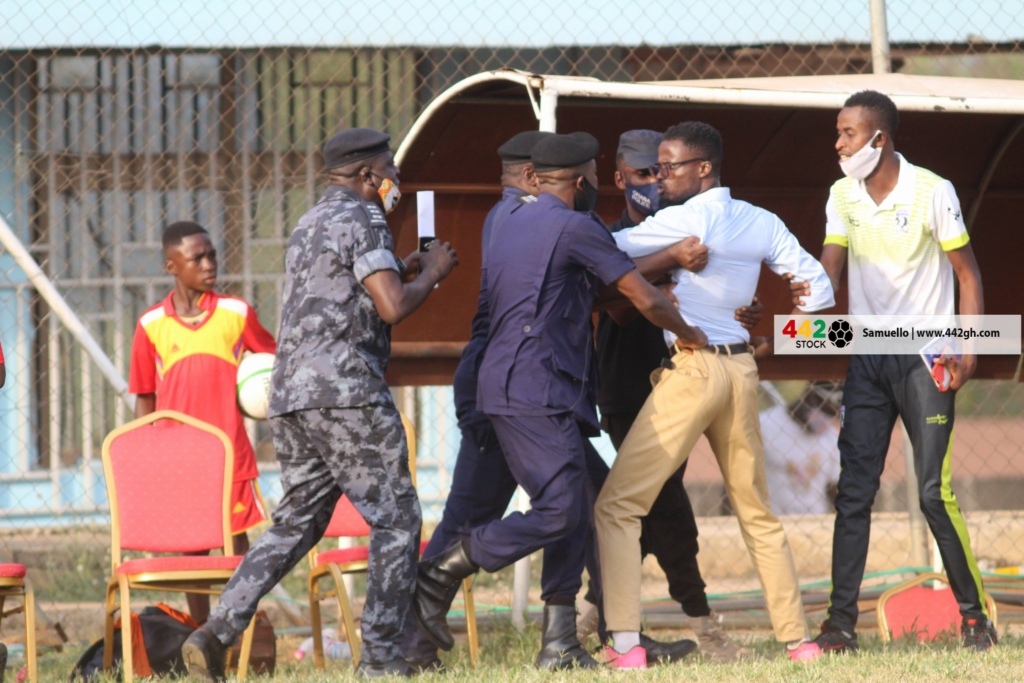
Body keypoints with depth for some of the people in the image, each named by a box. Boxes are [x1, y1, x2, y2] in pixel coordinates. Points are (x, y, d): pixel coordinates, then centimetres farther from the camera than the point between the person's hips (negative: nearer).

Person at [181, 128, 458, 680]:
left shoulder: (307, 226, 23)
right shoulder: (361, 220, -6)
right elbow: (392, 307, -15)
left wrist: (400, 274, 30)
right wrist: (431, 273, 3)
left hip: (290, 396, 9)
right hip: (347, 394, -9)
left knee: (296, 524, 12)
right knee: (395, 520, -1)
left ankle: (216, 633, -1)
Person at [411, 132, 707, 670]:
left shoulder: (512, 225, 21)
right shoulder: (574, 227, -7)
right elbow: (644, 298, -6)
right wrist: (687, 333, 12)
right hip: (535, 391, -10)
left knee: (575, 515, 7)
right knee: (559, 510, -14)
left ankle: (560, 642, 4)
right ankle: (438, 577, -12)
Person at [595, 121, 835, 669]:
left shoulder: (684, 220, -10)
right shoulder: (761, 223, 9)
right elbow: (817, 288, 10)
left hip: (691, 370, -7)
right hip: (741, 371, 7)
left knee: (617, 507, -4)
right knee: (758, 514, 19)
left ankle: (625, 645, -16)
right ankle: (798, 641, 17)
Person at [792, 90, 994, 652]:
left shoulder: (932, 192, -8)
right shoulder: (843, 196, 6)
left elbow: (967, 273, -3)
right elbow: (829, 266, -1)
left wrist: (968, 349, -11)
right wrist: (809, 294, -23)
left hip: (924, 356, -5)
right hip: (867, 359, 5)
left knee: (935, 491, -9)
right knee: (853, 492, -1)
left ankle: (975, 614, 2)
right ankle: (841, 622, -1)